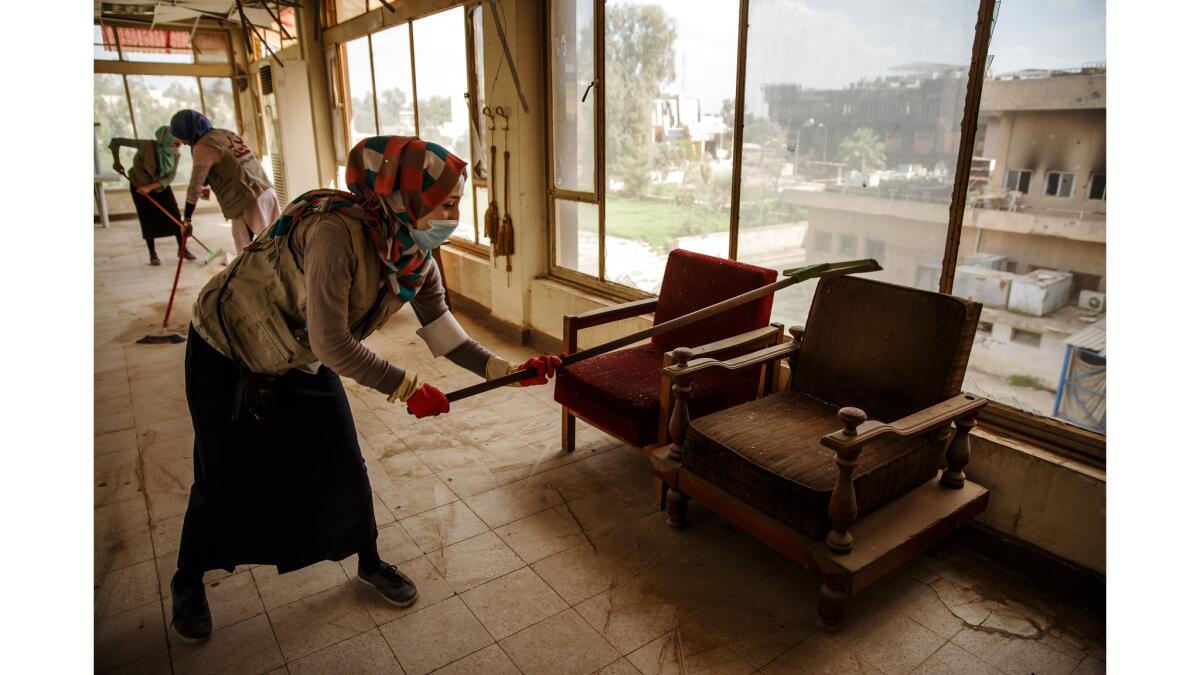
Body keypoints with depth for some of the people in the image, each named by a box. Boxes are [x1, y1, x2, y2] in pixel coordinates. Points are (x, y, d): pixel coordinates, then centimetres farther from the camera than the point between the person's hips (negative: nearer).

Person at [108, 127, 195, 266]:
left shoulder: (175, 155, -17)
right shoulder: (147, 146, -28)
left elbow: (170, 177, -19)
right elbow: (116, 141, -20)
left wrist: (151, 187, -29)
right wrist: (117, 162, -16)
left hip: (161, 186, 3)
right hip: (140, 186, -3)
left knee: (174, 216, -5)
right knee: (148, 221, -1)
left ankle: (182, 249, 7)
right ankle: (153, 254, 9)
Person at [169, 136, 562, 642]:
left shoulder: (416, 255, -14)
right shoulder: (337, 232, -37)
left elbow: (443, 334, -8)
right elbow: (332, 345, -35)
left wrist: (509, 369, -17)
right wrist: (407, 389, -27)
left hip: (302, 362, 6)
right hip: (228, 352, -6)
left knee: (343, 467, 7)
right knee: (227, 480, 6)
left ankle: (370, 564, 30)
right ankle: (188, 580, 35)